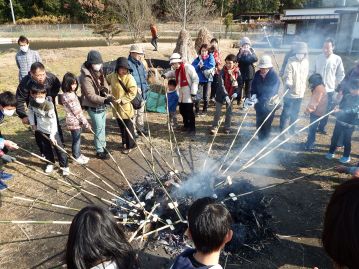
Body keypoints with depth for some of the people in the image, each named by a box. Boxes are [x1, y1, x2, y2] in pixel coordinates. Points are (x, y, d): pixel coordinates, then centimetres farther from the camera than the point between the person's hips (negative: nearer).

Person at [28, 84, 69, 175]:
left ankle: (65, 166, 14)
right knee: (45, 148, 18)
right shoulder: (32, 102, -11)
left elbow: (53, 121, -27)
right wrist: (32, 124, 5)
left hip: (51, 130, -5)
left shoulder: (49, 105, -29)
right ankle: (50, 163, 37)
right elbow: (30, 111, 11)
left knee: (58, 148, 2)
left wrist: (52, 135, -27)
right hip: (40, 130, 5)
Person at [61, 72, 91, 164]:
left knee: (77, 138, 19)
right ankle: (77, 157, 20)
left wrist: (84, 121, 20)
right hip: (74, 121, -9)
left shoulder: (71, 94, 9)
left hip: (76, 121, 9)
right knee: (76, 139, 5)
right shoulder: (69, 96, -22)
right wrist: (86, 123, -17)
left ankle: (78, 154, 33)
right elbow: (77, 111, -22)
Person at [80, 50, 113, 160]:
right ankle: (100, 151, 13)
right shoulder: (86, 77, -23)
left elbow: (104, 83, 12)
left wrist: (106, 89, -13)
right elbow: (91, 96, -27)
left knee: (102, 127, 19)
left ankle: (102, 146, 35)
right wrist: (105, 100, -38)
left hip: (102, 104, 8)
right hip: (93, 107, -8)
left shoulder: (99, 72, 4)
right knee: (99, 128, -1)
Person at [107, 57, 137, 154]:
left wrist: (122, 100, -23)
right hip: (117, 107, 6)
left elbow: (132, 93, -19)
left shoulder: (129, 78, -17)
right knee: (121, 127, 19)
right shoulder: (113, 76, 1)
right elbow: (106, 80, 22)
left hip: (126, 107, -6)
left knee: (128, 127, 6)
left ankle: (130, 145, 20)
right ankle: (125, 142, 37)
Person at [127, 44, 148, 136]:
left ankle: (140, 128, 33)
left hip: (142, 93, 8)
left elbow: (145, 76, 19)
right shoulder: (128, 64, -14)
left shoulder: (140, 63, 12)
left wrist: (145, 87, 8)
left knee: (141, 111, 18)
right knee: (133, 112, 0)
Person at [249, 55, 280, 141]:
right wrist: (253, 95, -18)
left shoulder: (274, 77, -20)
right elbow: (253, 86, 3)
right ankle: (260, 139, 34)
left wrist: (258, 100, -36)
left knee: (266, 125, 4)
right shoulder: (257, 74, -5)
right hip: (259, 103, 5)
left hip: (269, 104, -5)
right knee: (258, 123, 15)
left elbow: (270, 93, -27)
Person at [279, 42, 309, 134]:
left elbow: (305, 76, 13)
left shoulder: (306, 62, 4)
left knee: (295, 113, 16)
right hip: (290, 93, -6)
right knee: (286, 112, 0)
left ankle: (292, 129, 30)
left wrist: (304, 88, 19)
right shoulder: (291, 62, -14)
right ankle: (282, 130, 13)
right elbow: (287, 76, -19)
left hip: (300, 93, 6)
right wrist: (288, 83, -38)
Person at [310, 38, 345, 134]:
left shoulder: (337, 59, -7)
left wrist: (334, 84, -3)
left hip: (329, 90, -1)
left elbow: (341, 75, 2)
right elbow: (312, 71, 9)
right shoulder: (319, 57, -2)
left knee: (326, 110, 9)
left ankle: (322, 127, 25)